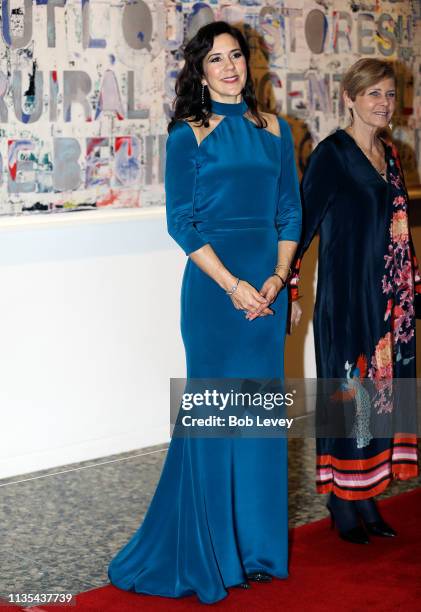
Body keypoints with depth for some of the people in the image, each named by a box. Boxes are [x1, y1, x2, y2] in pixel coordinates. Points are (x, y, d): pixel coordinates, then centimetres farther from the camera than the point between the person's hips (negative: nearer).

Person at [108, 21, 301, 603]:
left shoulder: (274, 131, 11)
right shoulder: (188, 135, -1)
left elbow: (290, 211, 10)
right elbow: (182, 221, -7)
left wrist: (278, 277, -4)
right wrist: (231, 284, -14)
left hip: (269, 285, 4)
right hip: (213, 285, -4)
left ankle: (258, 540, 22)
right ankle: (209, 550, 13)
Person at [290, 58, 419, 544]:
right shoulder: (331, 154, -10)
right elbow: (302, 221, -13)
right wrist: (287, 288, -17)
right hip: (346, 298, -7)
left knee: (381, 390, 10)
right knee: (349, 392, 0)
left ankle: (367, 498, 20)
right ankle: (342, 504, 13)